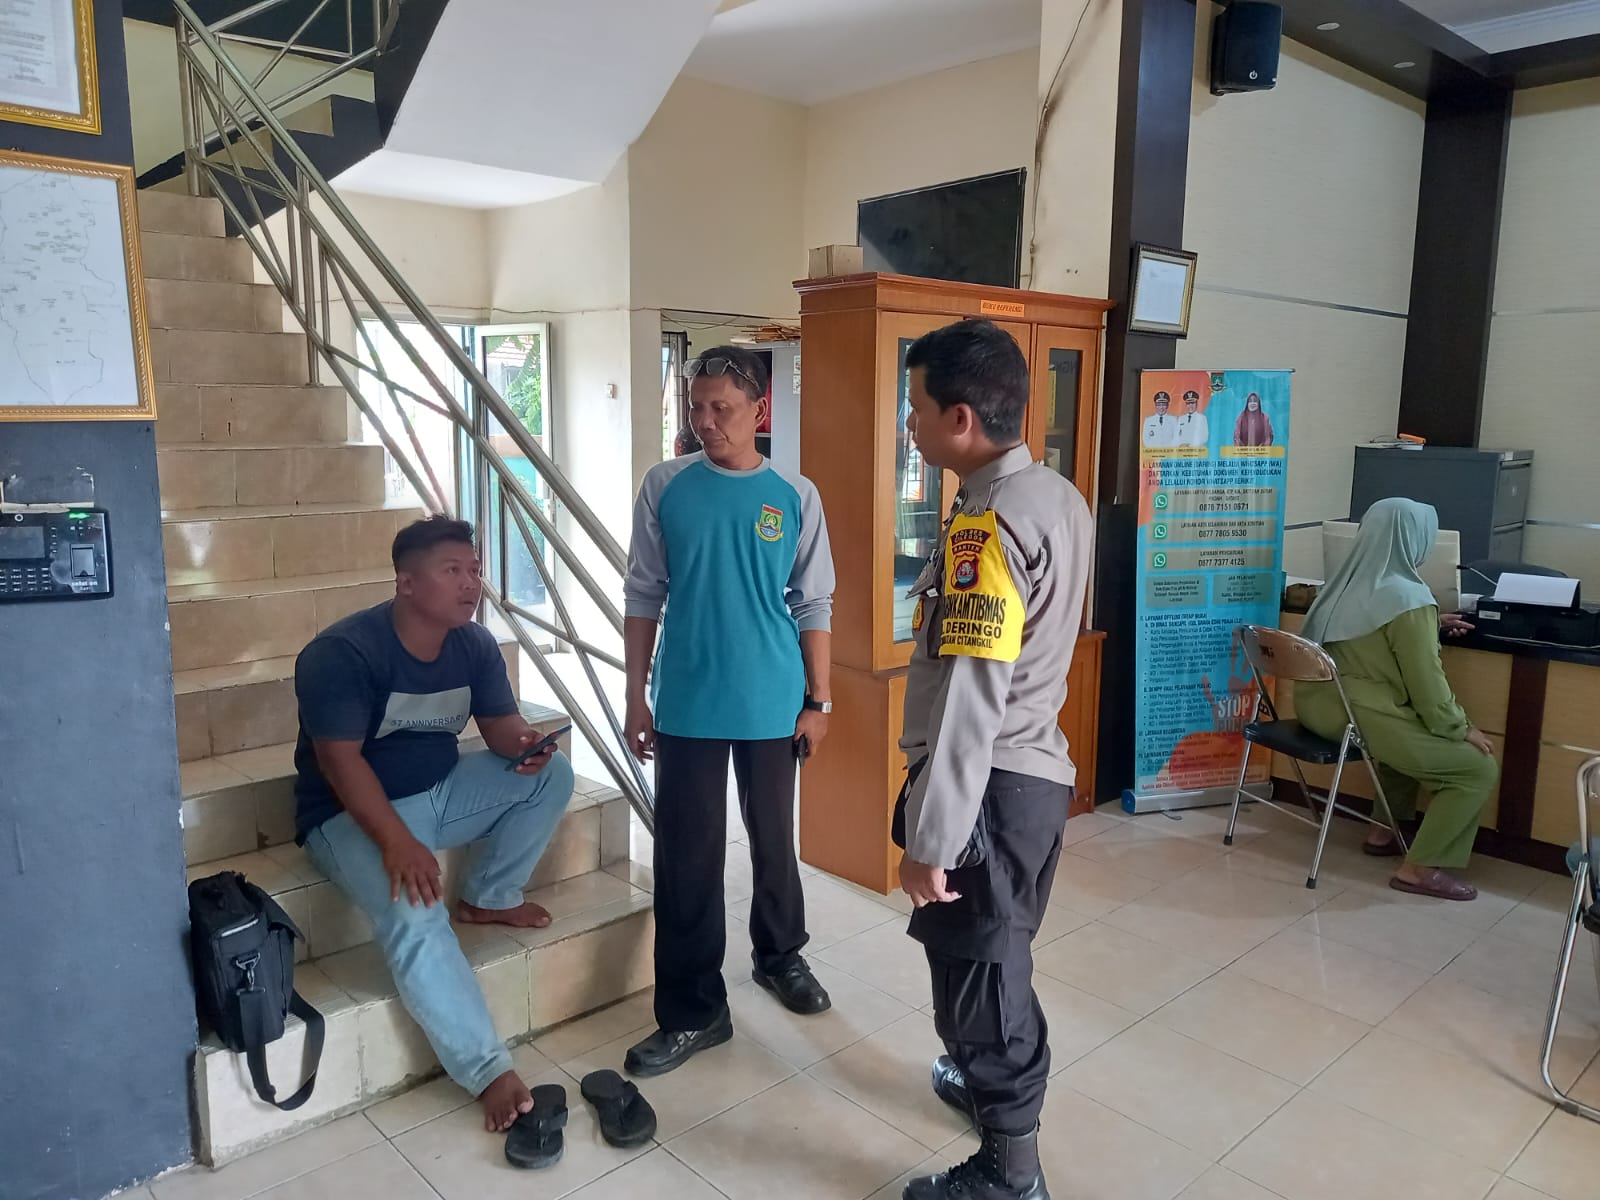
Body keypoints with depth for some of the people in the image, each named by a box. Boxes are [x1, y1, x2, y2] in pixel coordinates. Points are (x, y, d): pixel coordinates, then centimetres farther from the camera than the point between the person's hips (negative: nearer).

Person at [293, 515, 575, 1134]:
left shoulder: (475, 645, -3)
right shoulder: (341, 652, -23)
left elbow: (501, 723, -2)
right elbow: (340, 760, -26)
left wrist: (526, 743, -28)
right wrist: (397, 841, -37)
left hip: (441, 792, 7)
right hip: (354, 814, -6)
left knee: (552, 772, -12)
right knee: (415, 920, -32)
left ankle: (488, 897, 5)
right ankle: (489, 1072, -23)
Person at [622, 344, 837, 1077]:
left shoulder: (795, 497, -2)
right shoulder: (665, 488, -2)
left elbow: (814, 606, 2)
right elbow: (643, 597, 1)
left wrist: (818, 701, 1)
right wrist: (636, 697, -1)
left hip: (772, 705, 1)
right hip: (686, 706, 0)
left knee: (774, 841, 17)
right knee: (686, 857, 4)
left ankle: (780, 956, 41)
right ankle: (693, 1010, 17)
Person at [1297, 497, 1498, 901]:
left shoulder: (1349, 582, 9)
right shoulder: (1408, 598, -16)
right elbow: (1426, 682, -14)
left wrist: (1430, 627, 33)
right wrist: (1461, 728, 0)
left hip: (1318, 703, 9)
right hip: (1360, 717, -9)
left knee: (1415, 734, 33)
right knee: (1478, 768, 1)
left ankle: (1384, 831, 33)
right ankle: (1419, 868, 1)